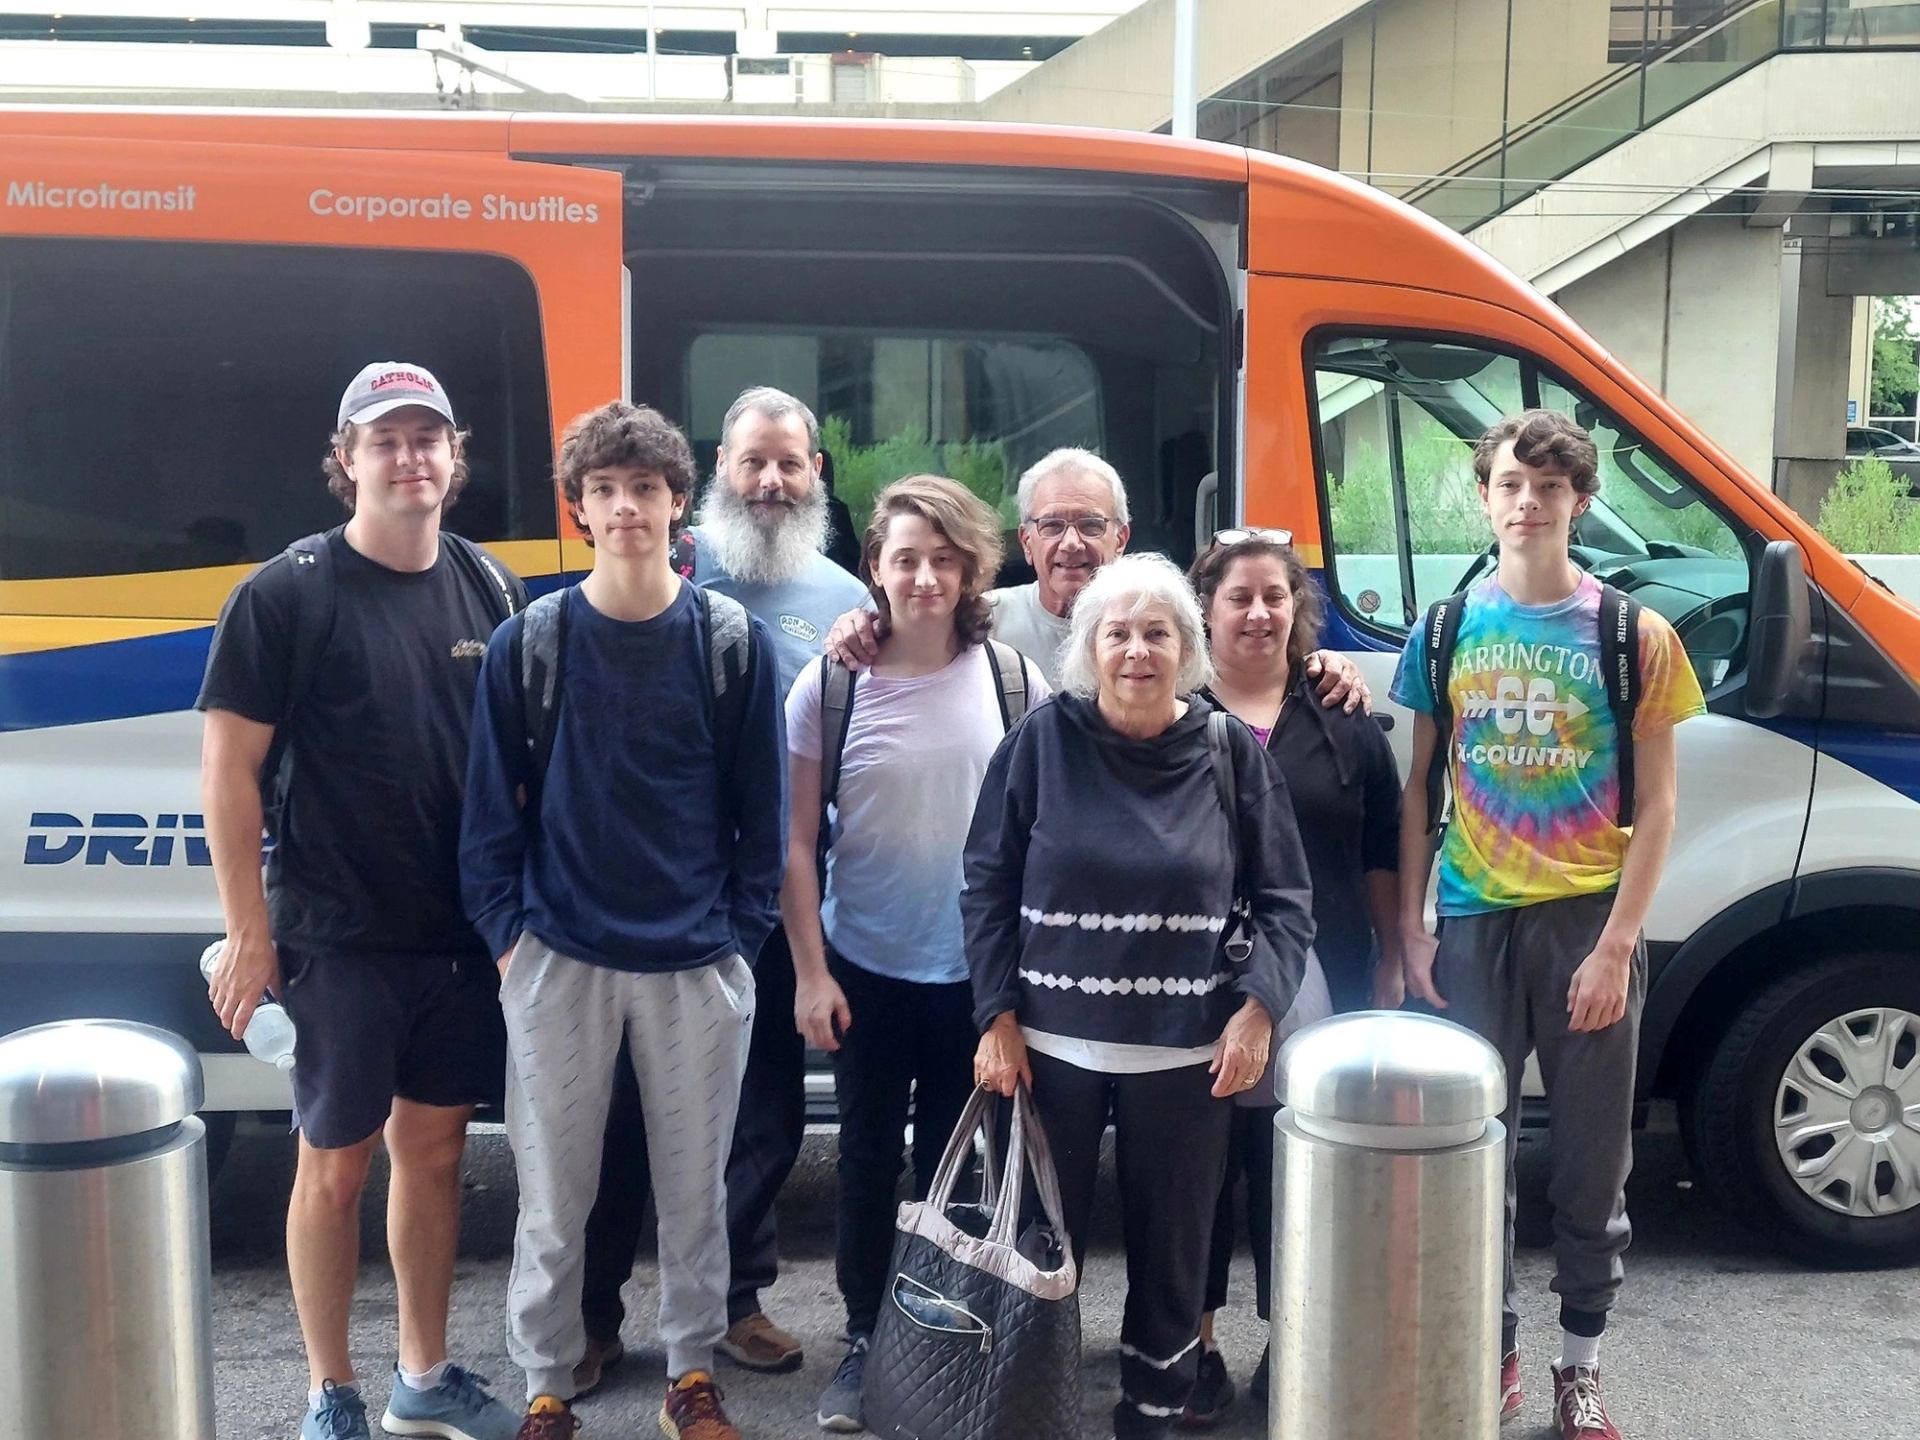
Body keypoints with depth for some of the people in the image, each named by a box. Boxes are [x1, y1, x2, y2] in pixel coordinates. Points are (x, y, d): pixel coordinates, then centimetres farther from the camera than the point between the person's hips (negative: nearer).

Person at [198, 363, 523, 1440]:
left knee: (435, 1148, 14)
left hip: (463, 935, 5)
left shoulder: (488, 589, 4)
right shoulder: (288, 595, -10)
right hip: (337, 938, -4)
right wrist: (250, 935, -12)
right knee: (337, 1162, 7)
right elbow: (230, 767, -10)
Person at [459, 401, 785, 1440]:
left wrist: (742, 932, -2)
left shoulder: (734, 642, -1)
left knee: (695, 1186, 11)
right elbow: (492, 802, 3)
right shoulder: (528, 643, -1)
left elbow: (760, 806, 3)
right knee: (552, 1194, 8)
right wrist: (505, 931, -3)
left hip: (699, 965, 0)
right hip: (557, 962, 0)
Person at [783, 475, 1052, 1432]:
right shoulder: (829, 685, -7)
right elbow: (794, 840, -4)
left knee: (953, 1162, 12)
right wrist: (810, 972, -7)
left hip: (978, 969, 1)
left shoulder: (1011, 679, -4)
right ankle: (864, 1343, 26)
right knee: (869, 1158, 10)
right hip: (866, 968, -1)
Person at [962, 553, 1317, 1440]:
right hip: (1052, 1042, 0)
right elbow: (988, 884, 0)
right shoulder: (1043, 741, -4)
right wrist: (997, 1017, -5)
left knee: (1172, 1243, 12)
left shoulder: (1232, 750, -3)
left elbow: (1283, 899, 2)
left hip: (1185, 1050, 0)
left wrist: (1258, 1008, -11)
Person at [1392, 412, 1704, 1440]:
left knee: (1592, 1160, 8)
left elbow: (1655, 803, -2)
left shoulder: (1634, 636, -1)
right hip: (1472, 924, 1)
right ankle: (1489, 1352, 24)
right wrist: (1409, 931, 1)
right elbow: (1417, 789, 7)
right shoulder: (1447, 630, 4)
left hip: (1588, 924, -1)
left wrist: (1616, 943, -10)